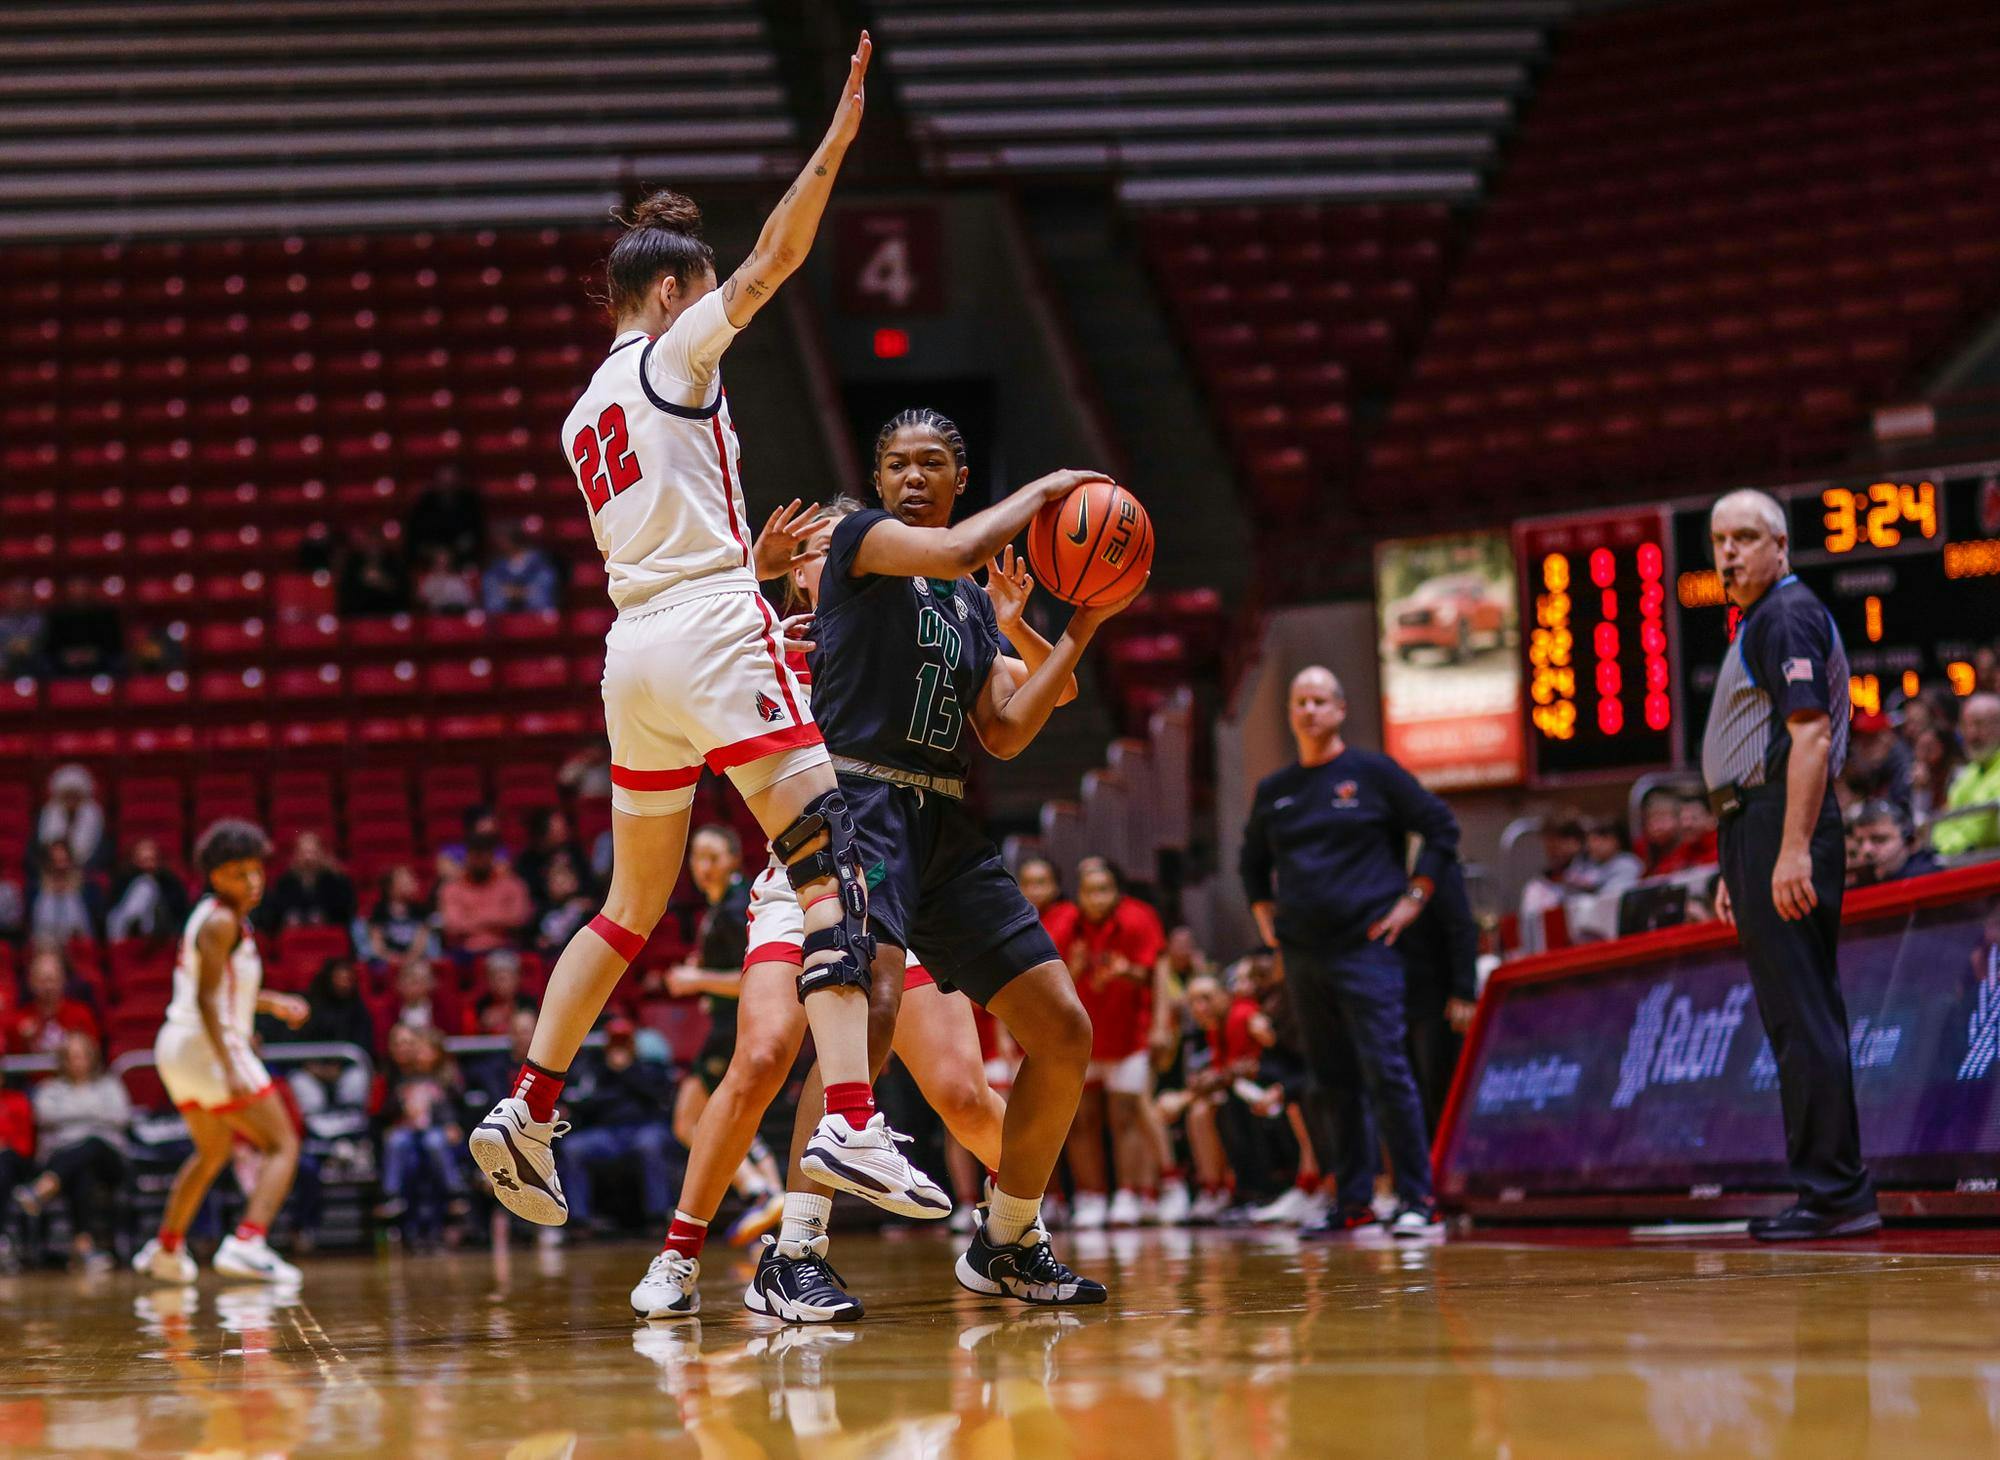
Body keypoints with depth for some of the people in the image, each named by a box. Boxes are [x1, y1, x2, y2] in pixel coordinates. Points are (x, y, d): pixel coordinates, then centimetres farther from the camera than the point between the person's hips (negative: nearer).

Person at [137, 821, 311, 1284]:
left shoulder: (215, 916, 15)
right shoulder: (222, 922, -14)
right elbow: (206, 1001, -21)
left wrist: (273, 1003, 26)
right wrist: (230, 1069, -27)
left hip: (178, 1051, 10)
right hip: (208, 1048, -10)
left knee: (213, 1152, 29)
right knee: (283, 1146, -9)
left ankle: (165, 1250, 38)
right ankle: (247, 1243, -27)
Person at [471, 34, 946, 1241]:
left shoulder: (587, 415, 23)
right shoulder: (676, 353, 1)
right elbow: (778, 257, -6)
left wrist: (755, 561, 23)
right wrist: (840, 134, -4)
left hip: (636, 647, 8)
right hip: (716, 640, -8)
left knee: (634, 908, 18)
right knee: (834, 867, -14)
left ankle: (529, 1111, 14)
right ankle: (851, 1120, -29)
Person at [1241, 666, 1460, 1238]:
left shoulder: (1372, 773, 1)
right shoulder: (1273, 791, 15)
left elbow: (1442, 827, 3)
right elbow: (1253, 861, 30)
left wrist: (1412, 899, -3)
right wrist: (1264, 915, 17)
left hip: (1365, 947, -5)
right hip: (1301, 953, 5)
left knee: (1385, 1071, -12)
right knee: (1332, 1080, 7)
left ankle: (1417, 1198, -8)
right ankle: (1352, 1200, 12)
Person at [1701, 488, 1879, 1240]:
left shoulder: (1788, 615, -8)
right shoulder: (1759, 623, 23)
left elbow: (1810, 735, -19)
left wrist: (1793, 851, -26)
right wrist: (1737, 870, 26)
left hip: (1784, 823, -11)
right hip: (1755, 825, 11)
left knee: (1801, 1015, -12)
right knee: (1797, 1015, 10)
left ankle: (1832, 1192, -13)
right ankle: (1835, 1188, 13)